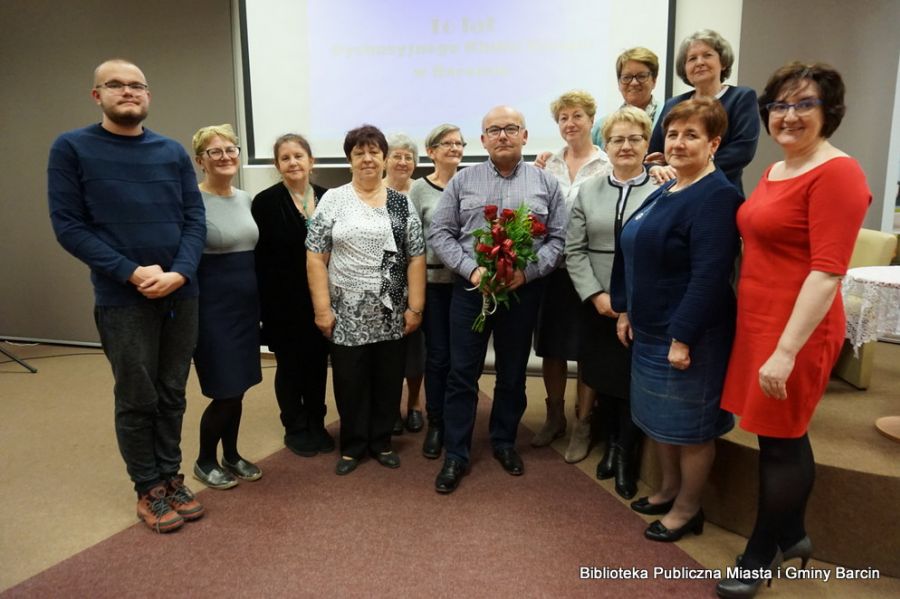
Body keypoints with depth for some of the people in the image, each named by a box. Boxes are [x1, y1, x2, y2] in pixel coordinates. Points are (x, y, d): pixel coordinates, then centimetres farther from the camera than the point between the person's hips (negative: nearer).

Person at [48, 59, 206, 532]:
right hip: (122, 300, -3)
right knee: (137, 400, 7)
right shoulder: (71, 148, -2)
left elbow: (195, 219, 2)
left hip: (182, 295, 3)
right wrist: (132, 273, -16)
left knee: (172, 394, 12)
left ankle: (171, 477, 28)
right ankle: (148, 489, 23)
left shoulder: (173, 152, 6)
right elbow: (68, 226, -7)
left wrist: (180, 272, -14)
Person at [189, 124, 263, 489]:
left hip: (246, 304, 6)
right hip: (212, 306, -6)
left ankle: (231, 455, 32)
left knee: (238, 388, 13)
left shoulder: (245, 198, 9)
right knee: (225, 391, -1)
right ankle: (204, 461, 23)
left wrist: (258, 300, 14)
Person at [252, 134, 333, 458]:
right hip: (285, 301, -3)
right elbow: (259, 258, -7)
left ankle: (316, 424, 29)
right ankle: (295, 428, 27)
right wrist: (267, 305, -10)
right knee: (290, 365, 10)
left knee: (318, 363, 12)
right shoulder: (265, 202, -6)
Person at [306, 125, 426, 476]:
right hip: (347, 314, -1)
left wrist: (415, 307, -3)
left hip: (391, 314, 2)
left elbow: (416, 258, 2)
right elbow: (315, 257, -3)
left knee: (388, 380, 10)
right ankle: (352, 445, 27)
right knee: (350, 381, 8)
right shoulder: (332, 200, 0)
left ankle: (381, 441, 30)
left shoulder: (402, 203, 4)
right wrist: (322, 308, -8)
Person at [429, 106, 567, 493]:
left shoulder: (546, 183, 4)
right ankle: (456, 454, 16)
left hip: (524, 291, 1)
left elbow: (559, 239, 1)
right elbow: (439, 234, 0)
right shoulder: (463, 181, 4)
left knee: (513, 374, 13)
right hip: (470, 289, 0)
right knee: (462, 375, 3)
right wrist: (471, 269, -14)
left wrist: (528, 271, -15)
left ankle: (504, 442, 33)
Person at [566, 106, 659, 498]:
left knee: (634, 382, 5)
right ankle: (613, 442, 37)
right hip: (596, 305, 4)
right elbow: (574, 250, 2)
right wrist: (596, 295, -9)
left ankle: (627, 455, 26)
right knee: (603, 378, 13)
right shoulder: (588, 191, 8)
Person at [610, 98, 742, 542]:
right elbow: (634, 257, 15)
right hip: (650, 329, 9)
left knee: (688, 422, 7)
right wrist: (625, 310, 13)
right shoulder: (664, 191, 11)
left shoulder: (717, 196, -17)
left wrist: (683, 337, -24)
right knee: (658, 416, 19)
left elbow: (710, 275, -24)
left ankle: (687, 509, 26)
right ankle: (669, 489, 39)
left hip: (687, 333, -9)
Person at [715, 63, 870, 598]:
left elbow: (828, 272, -21)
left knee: (780, 441, 7)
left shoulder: (836, 173, -15)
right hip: (759, 319, 8)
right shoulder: (775, 171, 12)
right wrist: (764, 336, 17)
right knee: (784, 436, 19)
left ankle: (763, 553, 27)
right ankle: (791, 535, 38)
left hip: (795, 329, -8)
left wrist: (786, 350, -24)